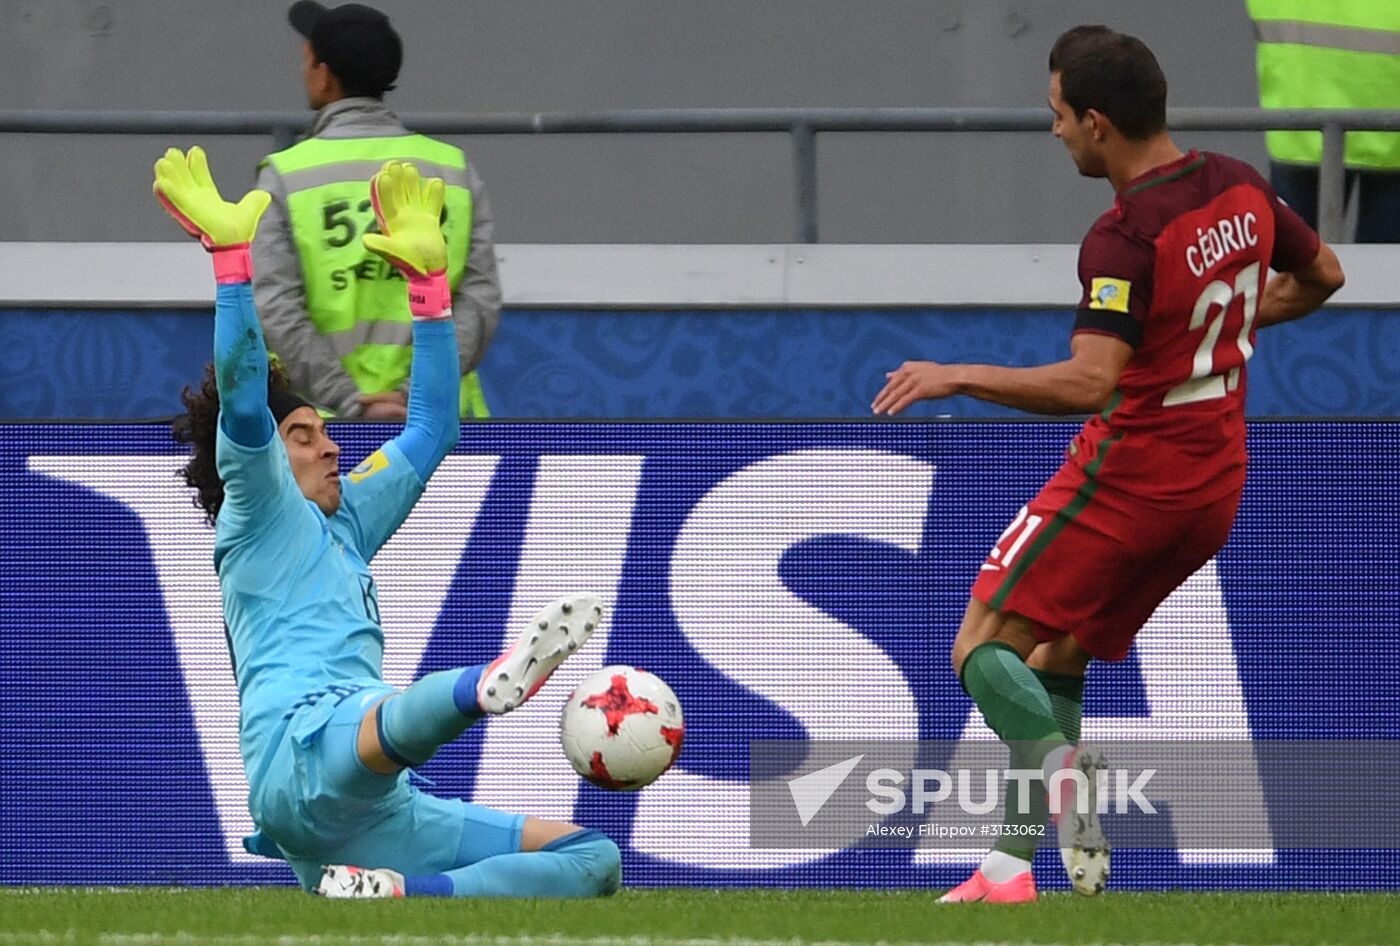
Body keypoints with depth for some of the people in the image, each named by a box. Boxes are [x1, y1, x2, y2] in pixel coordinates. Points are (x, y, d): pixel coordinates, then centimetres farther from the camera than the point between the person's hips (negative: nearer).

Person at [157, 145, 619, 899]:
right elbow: (241, 402, -5)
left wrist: (427, 278, 35)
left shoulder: (344, 521, 34)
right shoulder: (258, 517, 13)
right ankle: (493, 683, -78)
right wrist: (231, 259, -10)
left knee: (593, 860, -2)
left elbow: (431, 426, 38)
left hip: (373, 817, 9)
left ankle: (395, 895, -27)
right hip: (302, 758, -9)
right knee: (402, 717, -42)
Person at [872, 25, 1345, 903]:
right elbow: (1322, 275, 19)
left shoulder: (1125, 238, -23)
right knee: (1056, 659, 18)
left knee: (984, 647, -1)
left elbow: (1089, 382, -32)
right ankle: (1009, 865, 13)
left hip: (1127, 477, -8)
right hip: (1214, 489, 8)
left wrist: (957, 376, -25)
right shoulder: (1240, 187, 2)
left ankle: (1068, 784, -24)